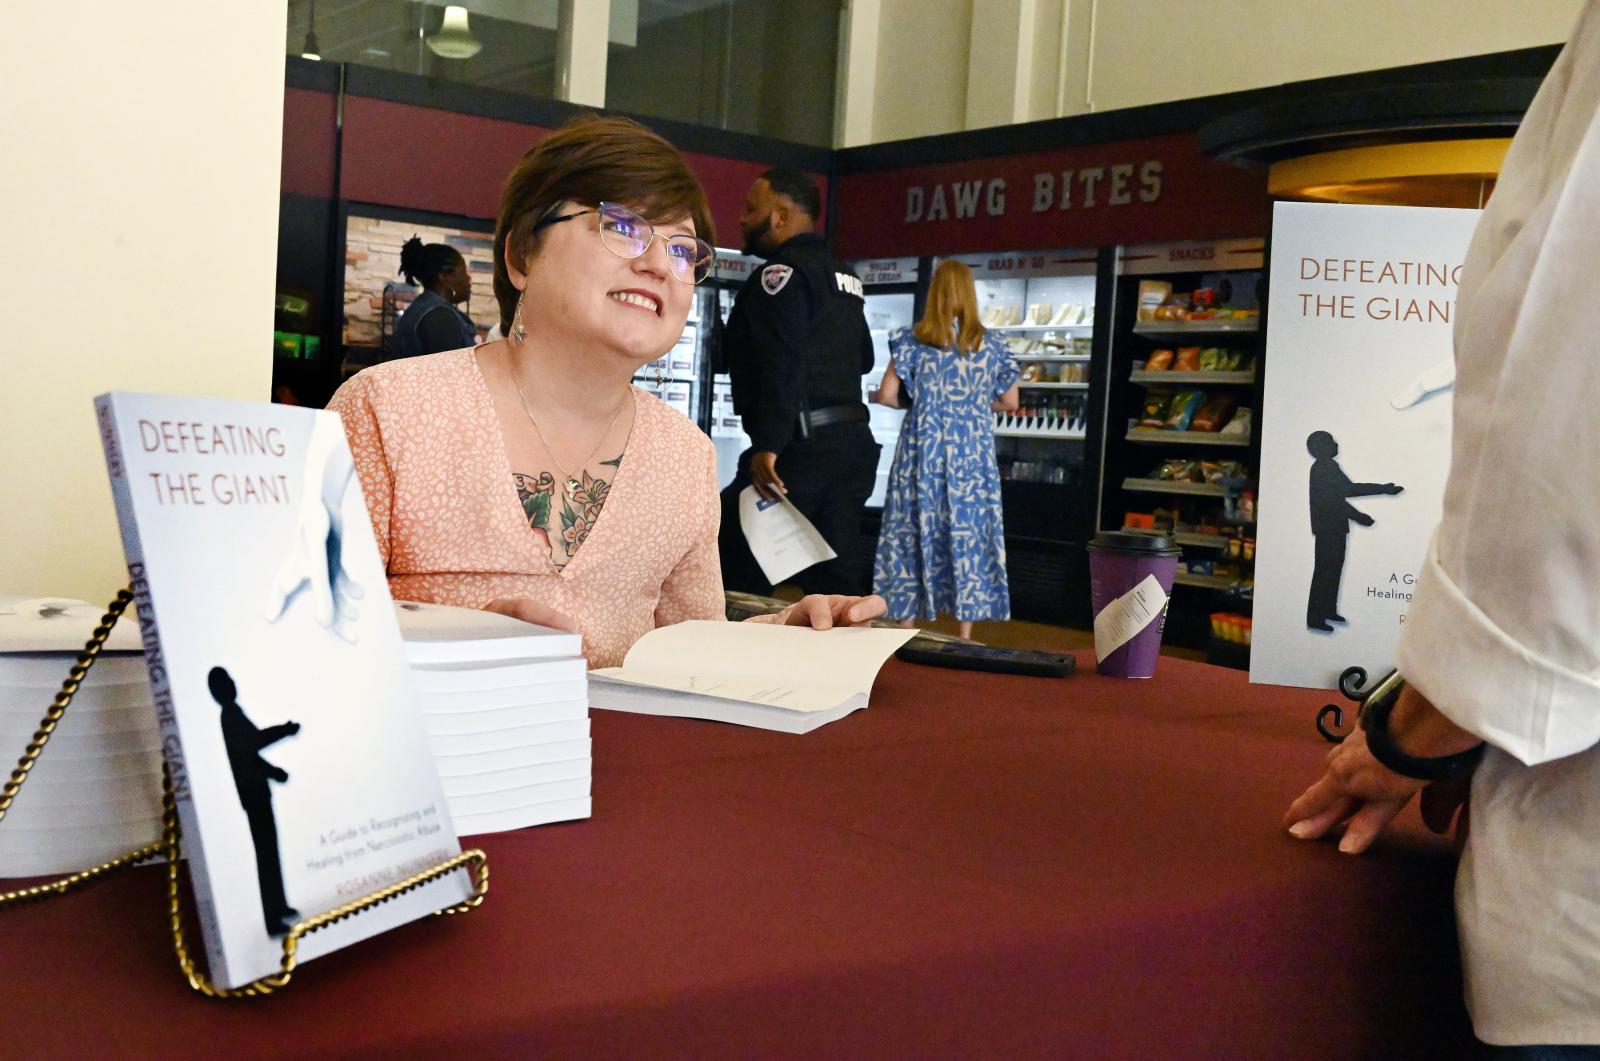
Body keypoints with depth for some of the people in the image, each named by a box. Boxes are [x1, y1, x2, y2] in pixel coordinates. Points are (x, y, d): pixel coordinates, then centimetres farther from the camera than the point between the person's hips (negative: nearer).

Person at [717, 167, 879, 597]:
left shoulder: (783, 272, -9)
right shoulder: (843, 276, 19)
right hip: (853, 442, 9)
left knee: (734, 569, -3)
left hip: (802, 448, -9)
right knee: (837, 581, 9)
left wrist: (767, 445, -27)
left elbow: (781, 367, -22)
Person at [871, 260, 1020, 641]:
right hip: (971, 455, 1)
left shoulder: (912, 341, -2)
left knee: (913, 532, 6)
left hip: (922, 451, -1)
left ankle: (907, 630, 11)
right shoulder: (990, 346, 3)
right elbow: (1010, 402, 8)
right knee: (968, 534, 6)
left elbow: (887, 395, -5)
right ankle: (965, 636, 9)